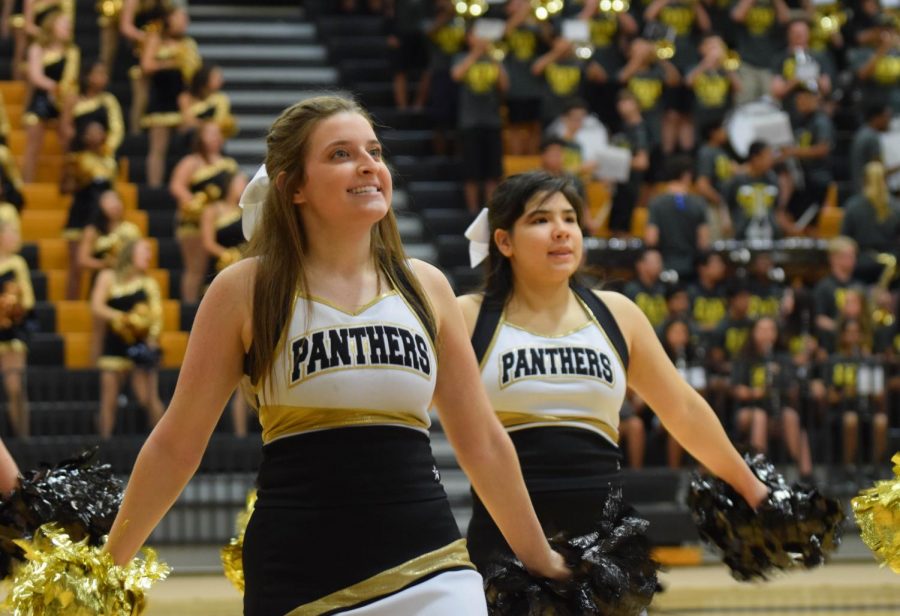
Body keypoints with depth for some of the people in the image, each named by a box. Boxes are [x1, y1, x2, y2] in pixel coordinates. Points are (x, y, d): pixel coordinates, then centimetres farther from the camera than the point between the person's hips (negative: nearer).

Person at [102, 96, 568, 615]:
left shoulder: (425, 287, 9)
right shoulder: (247, 290, 0)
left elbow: (482, 441, 19)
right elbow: (176, 445, 6)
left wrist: (541, 560, 24)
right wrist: (104, 568, 9)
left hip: (430, 574, 2)